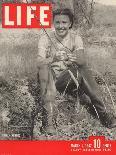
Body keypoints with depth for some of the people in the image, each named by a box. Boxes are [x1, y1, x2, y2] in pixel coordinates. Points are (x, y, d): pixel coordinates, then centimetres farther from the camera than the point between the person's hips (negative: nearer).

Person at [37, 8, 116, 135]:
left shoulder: (75, 37, -4)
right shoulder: (45, 39, -9)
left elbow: (83, 61, -19)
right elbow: (40, 63, -24)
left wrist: (74, 59, -41)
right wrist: (53, 59, -43)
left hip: (69, 79, 1)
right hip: (50, 80, -1)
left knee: (83, 69, -27)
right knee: (45, 68, -32)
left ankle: (100, 109, -23)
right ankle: (48, 114, -37)